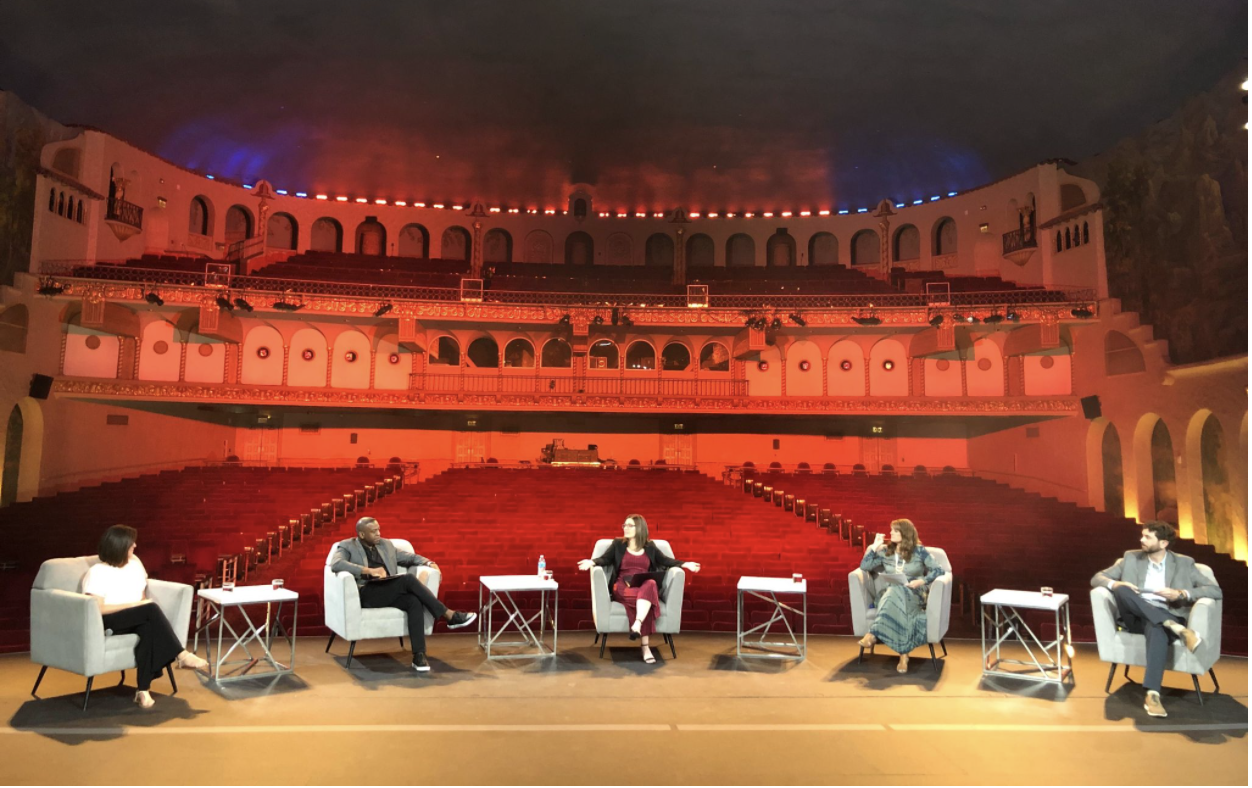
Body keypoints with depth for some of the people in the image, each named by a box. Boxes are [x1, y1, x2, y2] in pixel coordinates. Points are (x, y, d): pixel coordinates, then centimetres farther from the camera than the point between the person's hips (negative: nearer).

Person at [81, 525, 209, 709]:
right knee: (152, 609, -33)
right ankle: (181, 656, -33)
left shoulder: (135, 562, 11)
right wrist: (134, 605, -18)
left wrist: (143, 604, -3)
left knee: (149, 627, -34)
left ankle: (143, 689, -32)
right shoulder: (97, 572, -8)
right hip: (107, 623, -5)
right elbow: (98, 609, -15)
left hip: (135, 621, 5)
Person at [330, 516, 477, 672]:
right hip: (366, 594, -5)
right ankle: (449, 616, -22)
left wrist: (429, 562, 1)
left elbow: (410, 557, 23)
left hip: (391, 593, 5)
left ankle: (419, 655, -33)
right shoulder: (347, 546, 7)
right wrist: (369, 570, -24)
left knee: (415, 602, -29)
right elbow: (336, 564, -14)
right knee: (408, 579, -28)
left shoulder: (386, 545, 23)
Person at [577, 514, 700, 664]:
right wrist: (592, 562, -18)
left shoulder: (650, 547, 18)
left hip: (646, 587, 1)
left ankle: (637, 625, -49)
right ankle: (645, 646, -38)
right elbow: (605, 559, 4)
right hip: (623, 588, -1)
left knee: (650, 584, -37)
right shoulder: (618, 544, 15)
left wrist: (685, 564, -6)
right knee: (645, 597, -35)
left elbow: (666, 561, 10)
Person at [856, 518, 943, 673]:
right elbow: (864, 567, 6)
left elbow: (939, 570, -1)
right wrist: (874, 547, 3)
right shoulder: (885, 551, 13)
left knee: (897, 593, -40)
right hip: (889, 593, 3)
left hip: (913, 595, -2)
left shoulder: (919, 551, 5)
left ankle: (874, 634, -51)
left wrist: (922, 581, -17)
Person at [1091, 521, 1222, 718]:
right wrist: (1115, 584, -11)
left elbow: (1216, 591, 6)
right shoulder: (1131, 558, 17)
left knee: (1157, 630, -41)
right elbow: (1097, 578, 13)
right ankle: (1175, 628, -39)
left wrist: (1182, 594, -11)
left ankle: (1152, 695, -47)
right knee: (1121, 590, -32)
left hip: (1165, 617, -2)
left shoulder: (1184, 563, 14)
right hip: (1136, 617, 2)